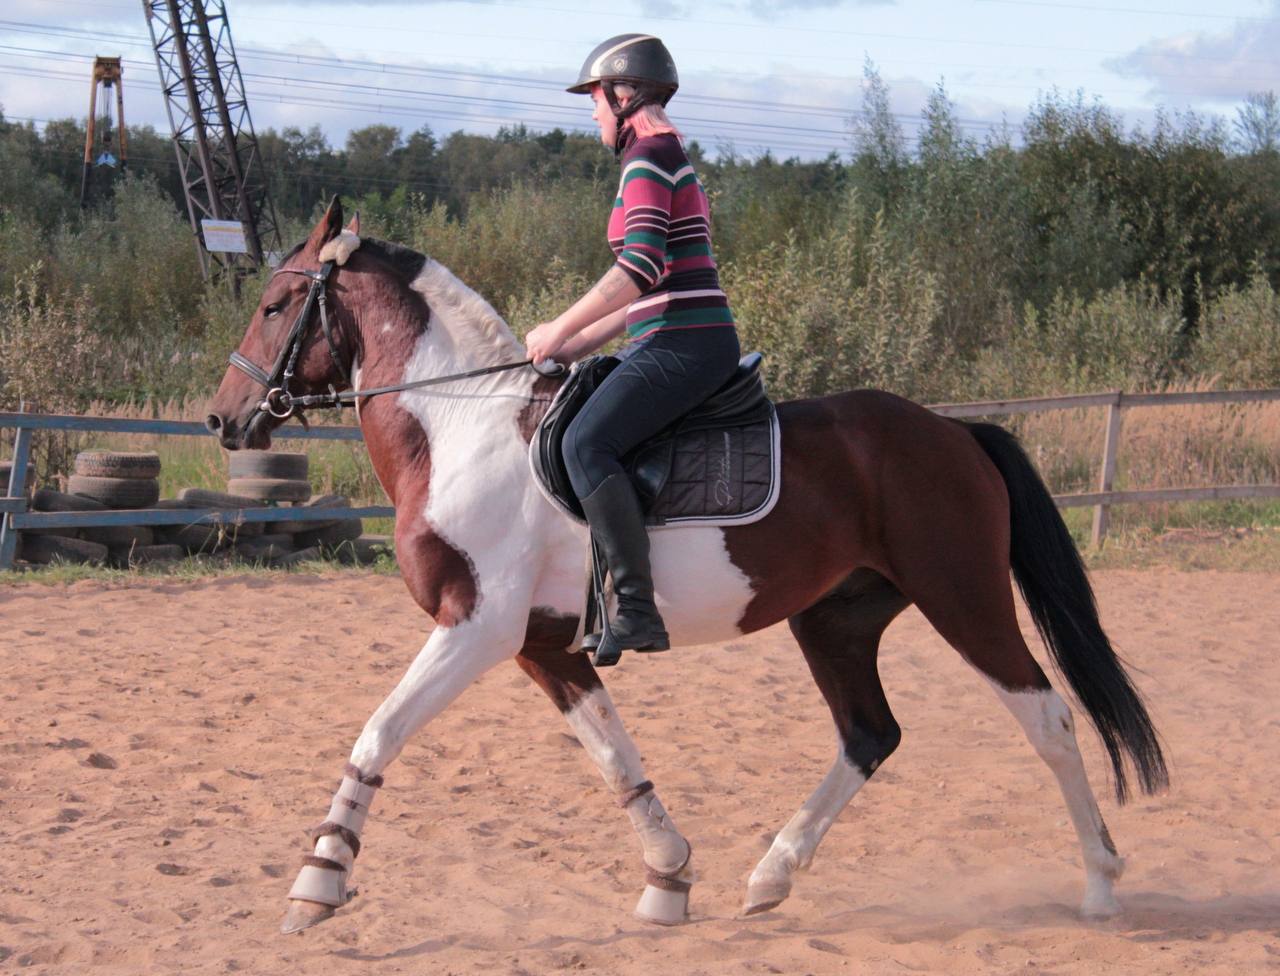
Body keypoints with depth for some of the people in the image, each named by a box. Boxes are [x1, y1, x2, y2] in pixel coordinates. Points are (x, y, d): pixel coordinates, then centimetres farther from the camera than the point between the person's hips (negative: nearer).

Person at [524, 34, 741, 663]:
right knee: (559, 425, 19)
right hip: (674, 343, 11)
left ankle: (637, 609, -31)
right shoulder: (669, 158, 22)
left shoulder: (648, 156, -9)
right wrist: (576, 346, 20)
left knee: (585, 442, -25)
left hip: (683, 345, -11)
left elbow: (641, 267, -21)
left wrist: (561, 330, -15)